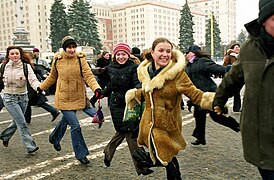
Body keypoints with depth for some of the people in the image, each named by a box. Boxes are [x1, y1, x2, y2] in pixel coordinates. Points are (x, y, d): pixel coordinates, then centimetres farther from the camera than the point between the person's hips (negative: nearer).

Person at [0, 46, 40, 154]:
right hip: (9, 98, -2)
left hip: (23, 97, 2)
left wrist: (38, 87, -38)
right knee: (22, 123, -10)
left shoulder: (26, 66, -7)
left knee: (17, 121, 17)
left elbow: (33, 80, -20)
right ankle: (30, 147, -6)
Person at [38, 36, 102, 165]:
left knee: (66, 120, 23)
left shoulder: (80, 59, -7)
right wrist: (41, 87, 23)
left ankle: (55, 138, 54)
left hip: (77, 98, 2)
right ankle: (81, 154, 6)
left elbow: (88, 76, -16)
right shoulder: (57, 60, -3)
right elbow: (52, 77, 14)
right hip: (63, 98, -2)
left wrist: (96, 88, -32)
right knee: (75, 125, -10)